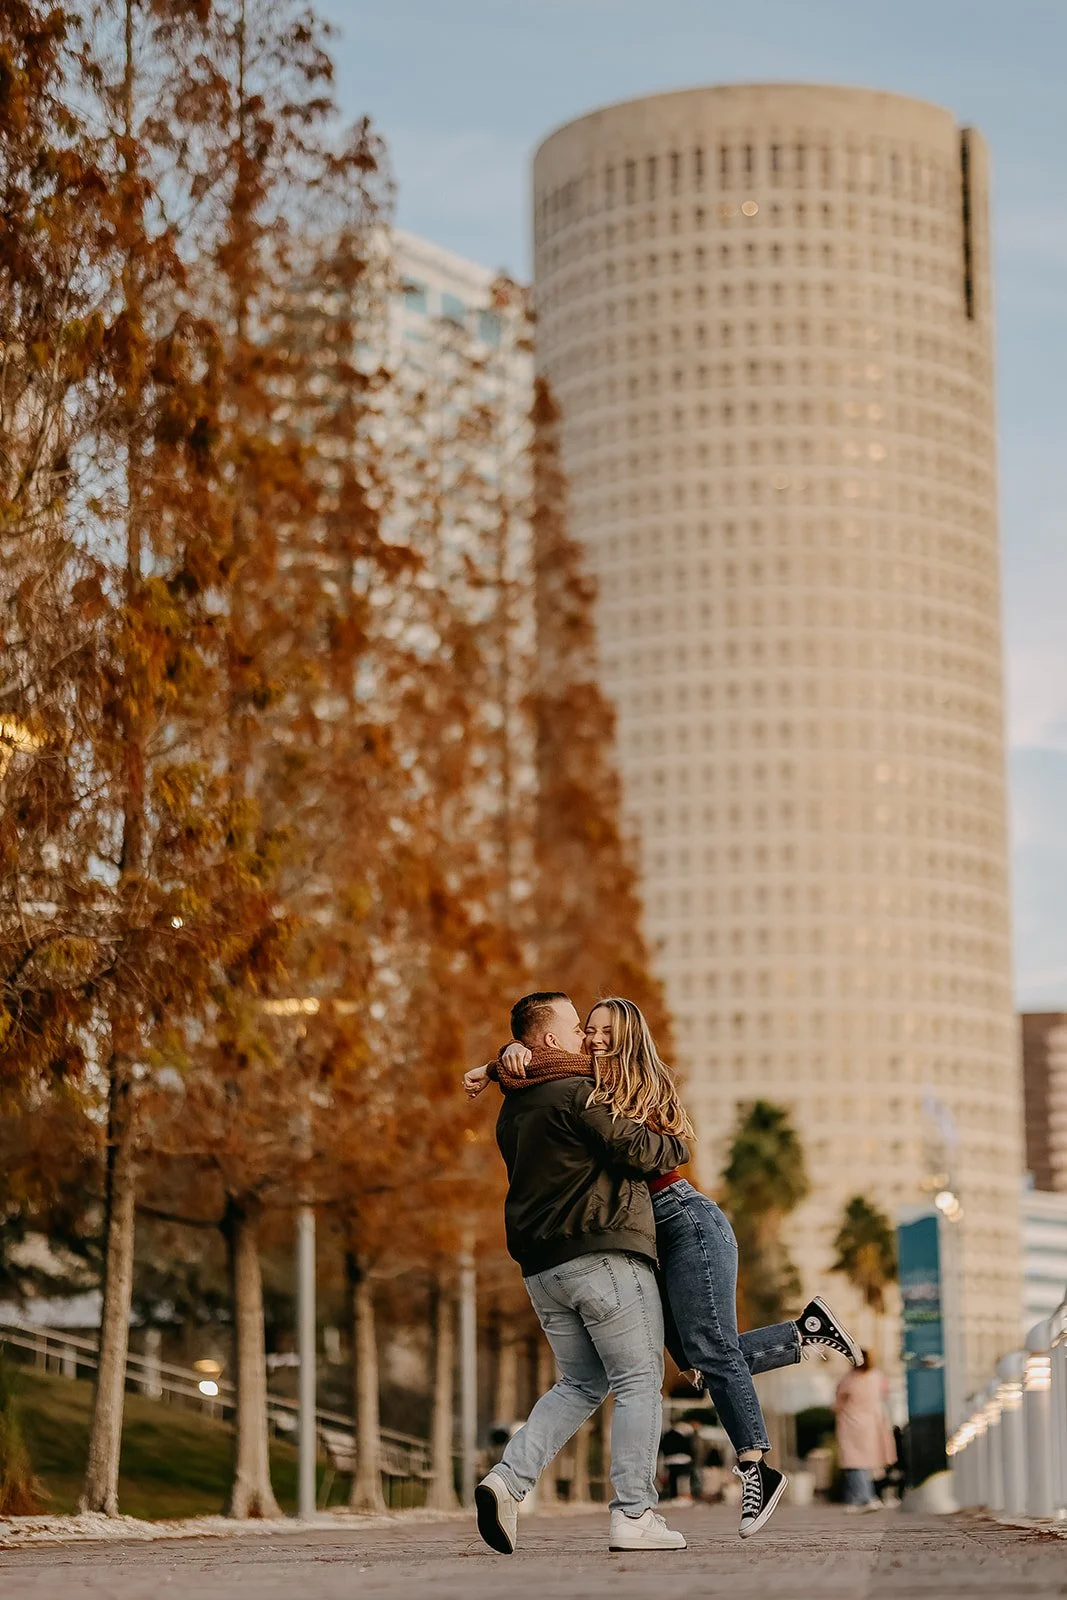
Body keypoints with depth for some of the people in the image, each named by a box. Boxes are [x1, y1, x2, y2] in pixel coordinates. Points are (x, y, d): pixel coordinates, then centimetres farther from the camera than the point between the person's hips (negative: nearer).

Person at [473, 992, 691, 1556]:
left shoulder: (512, 1111, 18)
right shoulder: (577, 1094, -10)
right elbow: (636, 1150, -11)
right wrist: (677, 1143, 9)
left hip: (542, 1267, 8)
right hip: (604, 1255, -8)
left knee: (580, 1384, 15)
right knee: (638, 1382, -1)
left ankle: (508, 1479, -3)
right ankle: (634, 1516, -7)